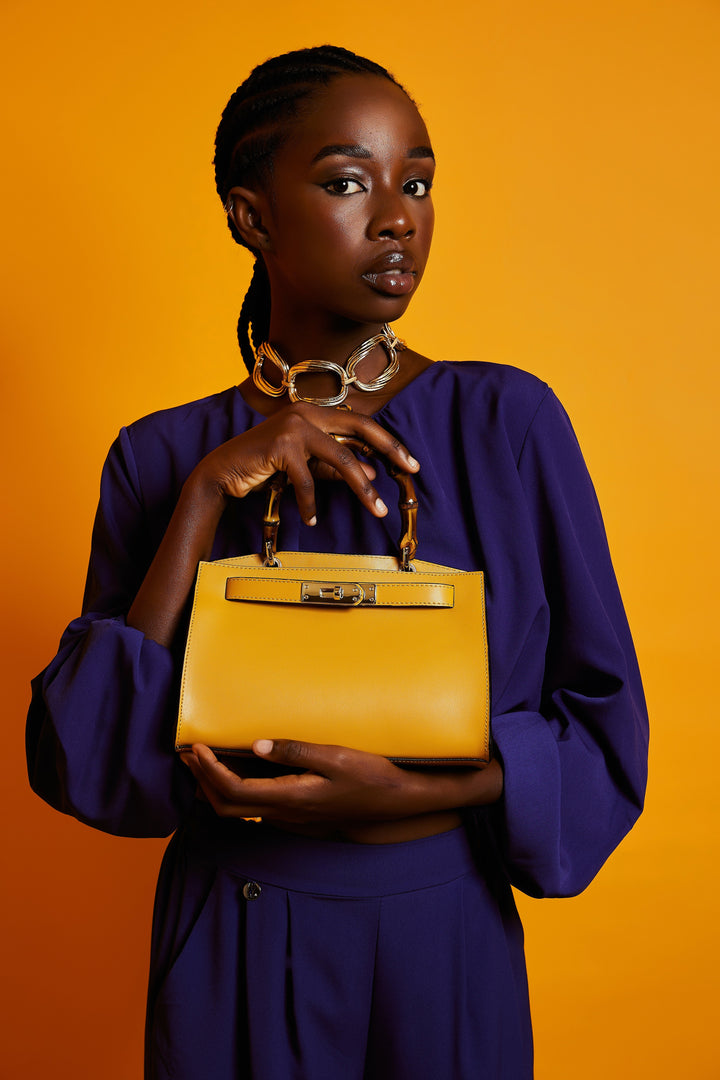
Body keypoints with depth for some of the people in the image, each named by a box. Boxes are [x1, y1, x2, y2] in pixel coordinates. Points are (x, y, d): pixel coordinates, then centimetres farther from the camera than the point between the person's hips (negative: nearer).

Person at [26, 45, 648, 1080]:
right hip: (229, 961, 1)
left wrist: (406, 795, -21)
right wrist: (206, 501, -20)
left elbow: (605, 730, -5)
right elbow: (83, 767, -11)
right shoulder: (163, 456, -5)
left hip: (448, 952, 0)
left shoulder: (509, 421, -8)